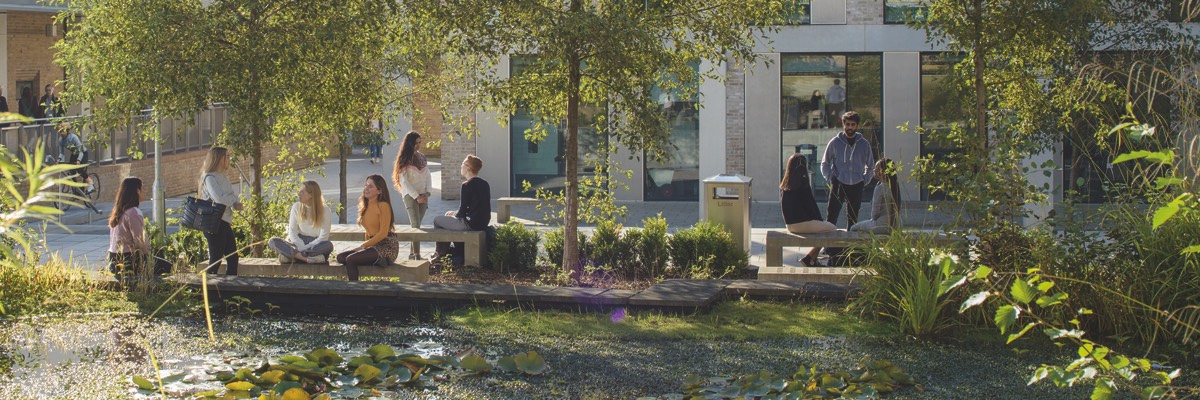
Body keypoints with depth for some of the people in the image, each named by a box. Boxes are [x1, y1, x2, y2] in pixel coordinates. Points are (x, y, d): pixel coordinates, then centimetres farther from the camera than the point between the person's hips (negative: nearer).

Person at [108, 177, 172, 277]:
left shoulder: (118, 212, 12)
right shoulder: (133, 212, -18)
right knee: (166, 267, 3)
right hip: (128, 262, -9)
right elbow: (140, 241, -20)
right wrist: (148, 255, -1)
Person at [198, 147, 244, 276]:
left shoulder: (224, 178, 17)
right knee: (215, 260, -6)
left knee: (233, 258, 9)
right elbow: (219, 199, -24)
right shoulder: (210, 178, -12)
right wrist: (233, 198, -6)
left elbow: (231, 199, 17)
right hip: (214, 224, -9)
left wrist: (236, 204, -6)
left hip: (226, 223, 9)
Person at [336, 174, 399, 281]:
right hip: (373, 245, 9)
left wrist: (363, 246, -15)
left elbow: (383, 233, -16)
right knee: (341, 257, -5)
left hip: (387, 246, -9)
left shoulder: (383, 205, -10)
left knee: (350, 259, -23)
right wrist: (365, 245, 4)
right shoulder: (365, 205, 15)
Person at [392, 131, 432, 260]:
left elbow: (428, 176, 15)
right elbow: (404, 181, -9)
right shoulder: (404, 159, -4)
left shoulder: (422, 157, 12)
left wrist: (427, 193, 1)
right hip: (410, 195, -5)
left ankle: (412, 253, 11)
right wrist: (416, 196, -13)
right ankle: (417, 254, -18)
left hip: (423, 196, 5)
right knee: (415, 225, -14)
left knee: (417, 224, 6)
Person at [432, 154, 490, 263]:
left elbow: (462, 212, -15)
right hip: (483, 223, 9)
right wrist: (455, 213, 17)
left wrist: (454, 214, 8)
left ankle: (441, 253, 23)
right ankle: (445, 251, 34)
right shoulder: (485, 184, 8)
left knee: (437, 220, 11)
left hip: (470, 224, -9)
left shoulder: (467, 185, -17)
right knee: (448, 220, 31)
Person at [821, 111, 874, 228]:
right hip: (838, 185, -2)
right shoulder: (835, 142, 1)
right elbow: (825, 163, 9)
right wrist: (830, 178, -3)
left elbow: (870, 165, 17)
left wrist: (865, 180, 6)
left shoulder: (864, 144, 5)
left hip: (856, 186, 2)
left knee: (853, 218, 7)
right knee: (832, 216, -9)